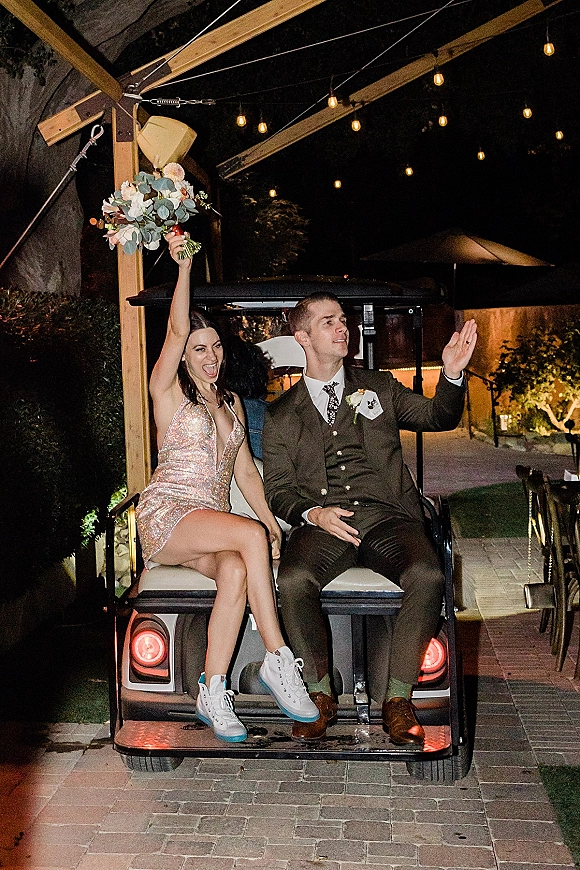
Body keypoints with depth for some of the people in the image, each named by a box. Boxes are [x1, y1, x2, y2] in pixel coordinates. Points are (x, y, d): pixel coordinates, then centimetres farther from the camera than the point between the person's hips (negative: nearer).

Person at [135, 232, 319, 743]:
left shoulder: (231, 403, 21)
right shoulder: (168, 391, 5)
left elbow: (245, 469, 18)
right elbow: (177, 329, -12)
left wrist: (270, 519, 4)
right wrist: (184, 265, -19)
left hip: (211, 521, 4)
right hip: (167, 514, -4)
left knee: (236, 569, -32)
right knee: (250, 536, -31)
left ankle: (213, 693, -29)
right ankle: (278, 660, -24)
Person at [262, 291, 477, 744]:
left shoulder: (379, 387, 20)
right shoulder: (281, 414, 17)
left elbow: (438, 417, 11)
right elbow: (278, 489, 12)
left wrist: (453, 373, -9)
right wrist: (313, 513, -9)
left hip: (385, 516, 1)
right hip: (321, 523, 0)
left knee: (428, 576, -29)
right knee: (294, 580, -31)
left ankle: (398, 698, -15)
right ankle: (321, 694, -9)